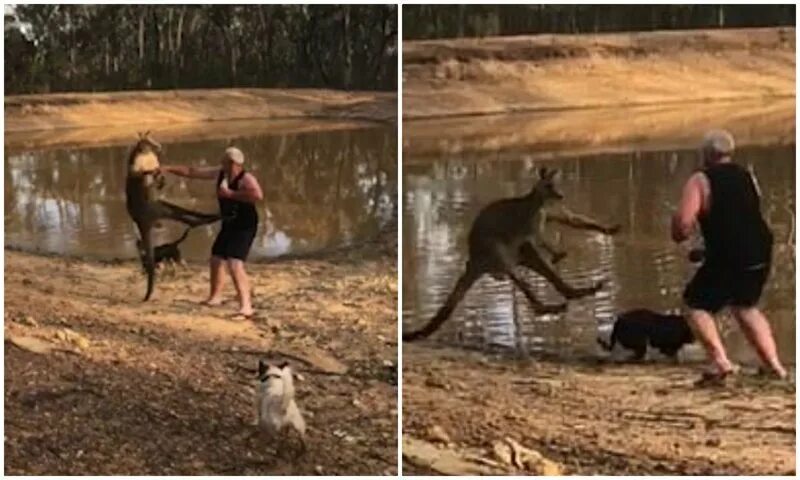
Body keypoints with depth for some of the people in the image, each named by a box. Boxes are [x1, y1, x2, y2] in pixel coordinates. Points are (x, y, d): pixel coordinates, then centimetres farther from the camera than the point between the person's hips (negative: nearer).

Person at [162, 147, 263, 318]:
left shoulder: (246, 178, -23)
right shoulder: (220, 173, 0)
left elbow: (258, 195, -42)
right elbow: (191, 172, 9)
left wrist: (231, 194, -33)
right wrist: (167, 168, 10)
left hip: (244, 227, -9)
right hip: (228, 225, 9)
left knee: (235, 264, -24)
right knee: (216, 260, 21)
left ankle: (246, 306, -25)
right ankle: (215, 296, 44)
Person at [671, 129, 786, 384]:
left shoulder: (699, 180, -7)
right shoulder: (747, 176, 13)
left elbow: (683, 224, -16)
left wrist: (679, 233, 6)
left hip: (727, 258, -7)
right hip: (760, 254, 7)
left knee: (697, 305, 9)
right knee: (746, 306, 27)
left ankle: (721, 362, -7)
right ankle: (774, 364, 22)